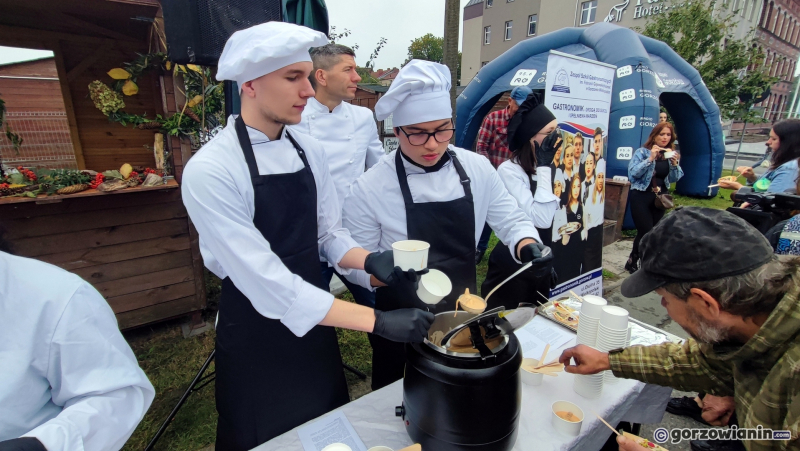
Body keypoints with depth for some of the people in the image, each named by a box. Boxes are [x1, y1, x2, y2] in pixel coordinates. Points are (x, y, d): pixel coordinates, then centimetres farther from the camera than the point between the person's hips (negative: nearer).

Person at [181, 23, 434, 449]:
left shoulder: (310, 151, -4)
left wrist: (369, 261, -20)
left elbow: (328, 234, 1)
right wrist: (378, 321, -31)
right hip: (254, 335, -4)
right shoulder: (209, 171, -23)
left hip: (312, 322, 5)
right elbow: (264, 280, -28)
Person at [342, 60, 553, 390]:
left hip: (464, 314, 4)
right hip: (402, 325, -3)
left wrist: (529, 248, -19)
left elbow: (510, 220, 1)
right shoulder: (370, 188, -18)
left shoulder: (477, 169, -8)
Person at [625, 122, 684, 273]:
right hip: (641, 197, -6)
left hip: (660, 198, 6)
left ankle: (634, 262, 23)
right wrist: (650, 158, -25)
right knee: (646, 232, -10)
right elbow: (632, 173, -20)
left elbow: (674, 179, 5)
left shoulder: (672, 154, 8)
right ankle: (632, 262, 9)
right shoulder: (642, 152, -8)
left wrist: (674, 163, -11)